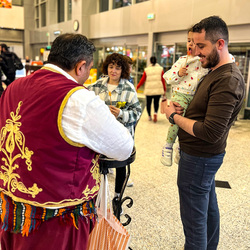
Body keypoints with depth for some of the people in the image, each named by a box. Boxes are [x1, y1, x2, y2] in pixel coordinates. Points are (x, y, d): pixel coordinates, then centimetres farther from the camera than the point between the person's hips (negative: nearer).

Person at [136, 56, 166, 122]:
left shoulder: (147, 69, 4)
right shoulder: (160, 69, 4)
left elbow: (142, 80, 6)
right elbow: (163, 80, 2)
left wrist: (137, 87, 17)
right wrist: (164, 89, 9)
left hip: (149, 90, 0)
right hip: (158, 89, 0)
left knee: (148, 103, 13)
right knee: (156, 102, 10)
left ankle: (149, 116, 17)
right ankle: (155, 113, -14)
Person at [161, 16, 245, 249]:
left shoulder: (228, 80, -23)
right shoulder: (216, 73, 8)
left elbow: (210, 132, -27)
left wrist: (174, 116, -16)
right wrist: (179, 108, -2)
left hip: (199, 158, -10)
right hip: (205, 156, 10)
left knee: (194, 217, 2)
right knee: (208, 207, 24)